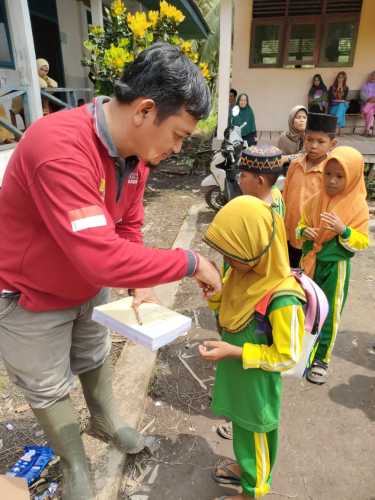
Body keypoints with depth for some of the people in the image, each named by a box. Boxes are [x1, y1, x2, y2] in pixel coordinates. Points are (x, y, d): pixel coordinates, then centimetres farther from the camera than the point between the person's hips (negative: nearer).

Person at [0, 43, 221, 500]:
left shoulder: (136, 152, -9)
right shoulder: (60, 148, -38)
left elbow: (127, 227, 1)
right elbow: (102, 258, -43)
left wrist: (141, 285, -11)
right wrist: (190, 263, -32)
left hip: (88, 287, 7)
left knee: (95, 358, 26)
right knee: (48, 388, 16)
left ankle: (106, 422, 54)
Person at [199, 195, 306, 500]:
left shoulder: (282, 298, -33)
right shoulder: (244, 272, -9)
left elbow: (286, 356, -24)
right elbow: (229, 310, 7)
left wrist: (233, 351, -28)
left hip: (257, 384, -7)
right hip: (237, 375, 7)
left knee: (255, 436, 19)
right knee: (243, 428, 29)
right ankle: (245, 467, 56)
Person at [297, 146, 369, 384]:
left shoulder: (359, 206, -10)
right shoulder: (316, 200, 0)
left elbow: (362, 242, -10)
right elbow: (301, 225, 10)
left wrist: (343, 230, -27)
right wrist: (304, 232, -13)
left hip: (335, 267, -3)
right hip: (310, 262, 4)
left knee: (329, 314, 8)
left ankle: (322, 358, 26)